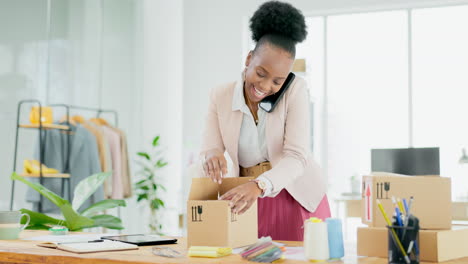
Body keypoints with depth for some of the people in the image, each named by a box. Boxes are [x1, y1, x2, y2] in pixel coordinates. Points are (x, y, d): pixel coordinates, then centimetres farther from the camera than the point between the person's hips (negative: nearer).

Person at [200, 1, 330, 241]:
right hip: (248, 201, 2)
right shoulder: (220, 96, -4)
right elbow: (208, 150, -6)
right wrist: (212, 156, -32)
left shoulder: (295, 90, -11)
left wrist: (259, 185, -38)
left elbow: (297, 156, -20)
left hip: (297, 198, -1)